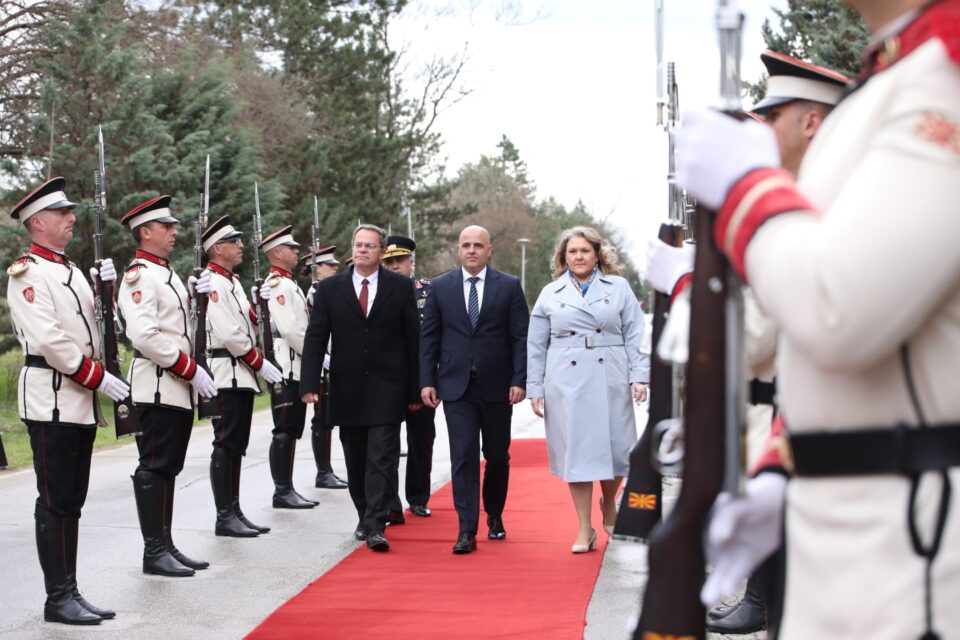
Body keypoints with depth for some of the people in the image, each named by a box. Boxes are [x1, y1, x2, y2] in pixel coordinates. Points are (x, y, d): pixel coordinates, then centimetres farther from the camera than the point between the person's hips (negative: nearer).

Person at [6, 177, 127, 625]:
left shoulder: (70, 270, 18)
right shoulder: (27, 272, -9)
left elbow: (94, 324, 21)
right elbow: (47, 338, -19)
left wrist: (106, 288, 4)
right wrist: (99, 378, -17)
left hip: (81, 401, 9)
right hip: (51, 399, -9)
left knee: (72, 501, 10)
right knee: (55, 501, -5)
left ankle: (70, 592, 15)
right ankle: (58, 598, 0)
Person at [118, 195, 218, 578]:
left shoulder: (166, 273, 18)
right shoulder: (140, 275, -12)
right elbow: (146, 335, -23)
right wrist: (191, 370, -19)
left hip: (178, 388, 10)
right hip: (157, 387, -10)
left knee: (168, 467, 12)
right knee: (154, 467, -5)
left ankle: (166, 546, 18)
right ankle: (154, 552, -1)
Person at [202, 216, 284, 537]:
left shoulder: (232, 281, 18)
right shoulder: (211, 282, -13)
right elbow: (228, 333, -20)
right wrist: (260, 363, -14)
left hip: (242, 375, 10)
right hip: (226, 374, -10)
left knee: (237, 446, 11)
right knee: (226, 445, -7)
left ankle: (235, 512, 15)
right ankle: (225, 518, -4)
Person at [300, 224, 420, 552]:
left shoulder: (401, 287, 3)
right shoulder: (330, 288, 5)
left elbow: (412, 338, 3)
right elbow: (315, 338, 2)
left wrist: (414, 388, 1)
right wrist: (309, 383, -8)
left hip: (386, 388, -2)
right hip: (347, 388, 2)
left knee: (382, 459, -9)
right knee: (355, 460, 11)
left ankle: (375, 527, -10)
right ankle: (365, 518, 25)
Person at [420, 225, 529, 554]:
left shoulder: (509, 286, 1)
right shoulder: (440, 287, 5)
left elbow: (521, 337, -1)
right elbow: (429, 337, 5)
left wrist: (519, 380, -9)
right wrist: (427, 381, -2)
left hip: (497, 387, 0)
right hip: (456, 386, 0)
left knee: (498, 456, 11)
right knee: (463, 456, -5)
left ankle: (495, 516, 31)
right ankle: (467, 530, -4)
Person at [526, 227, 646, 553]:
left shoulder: (619, 287, 7)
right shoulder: (550, 294, 9)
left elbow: (634, 336, 5)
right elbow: (535, 346, 11)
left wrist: (637, 377, -4)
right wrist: (535, 389, 7)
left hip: (610, 381, 0)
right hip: (566, 383, 0)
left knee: (617, 449, 1)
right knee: (576, 452, 1)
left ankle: (609, 504, 33)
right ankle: (585, 530, 9)